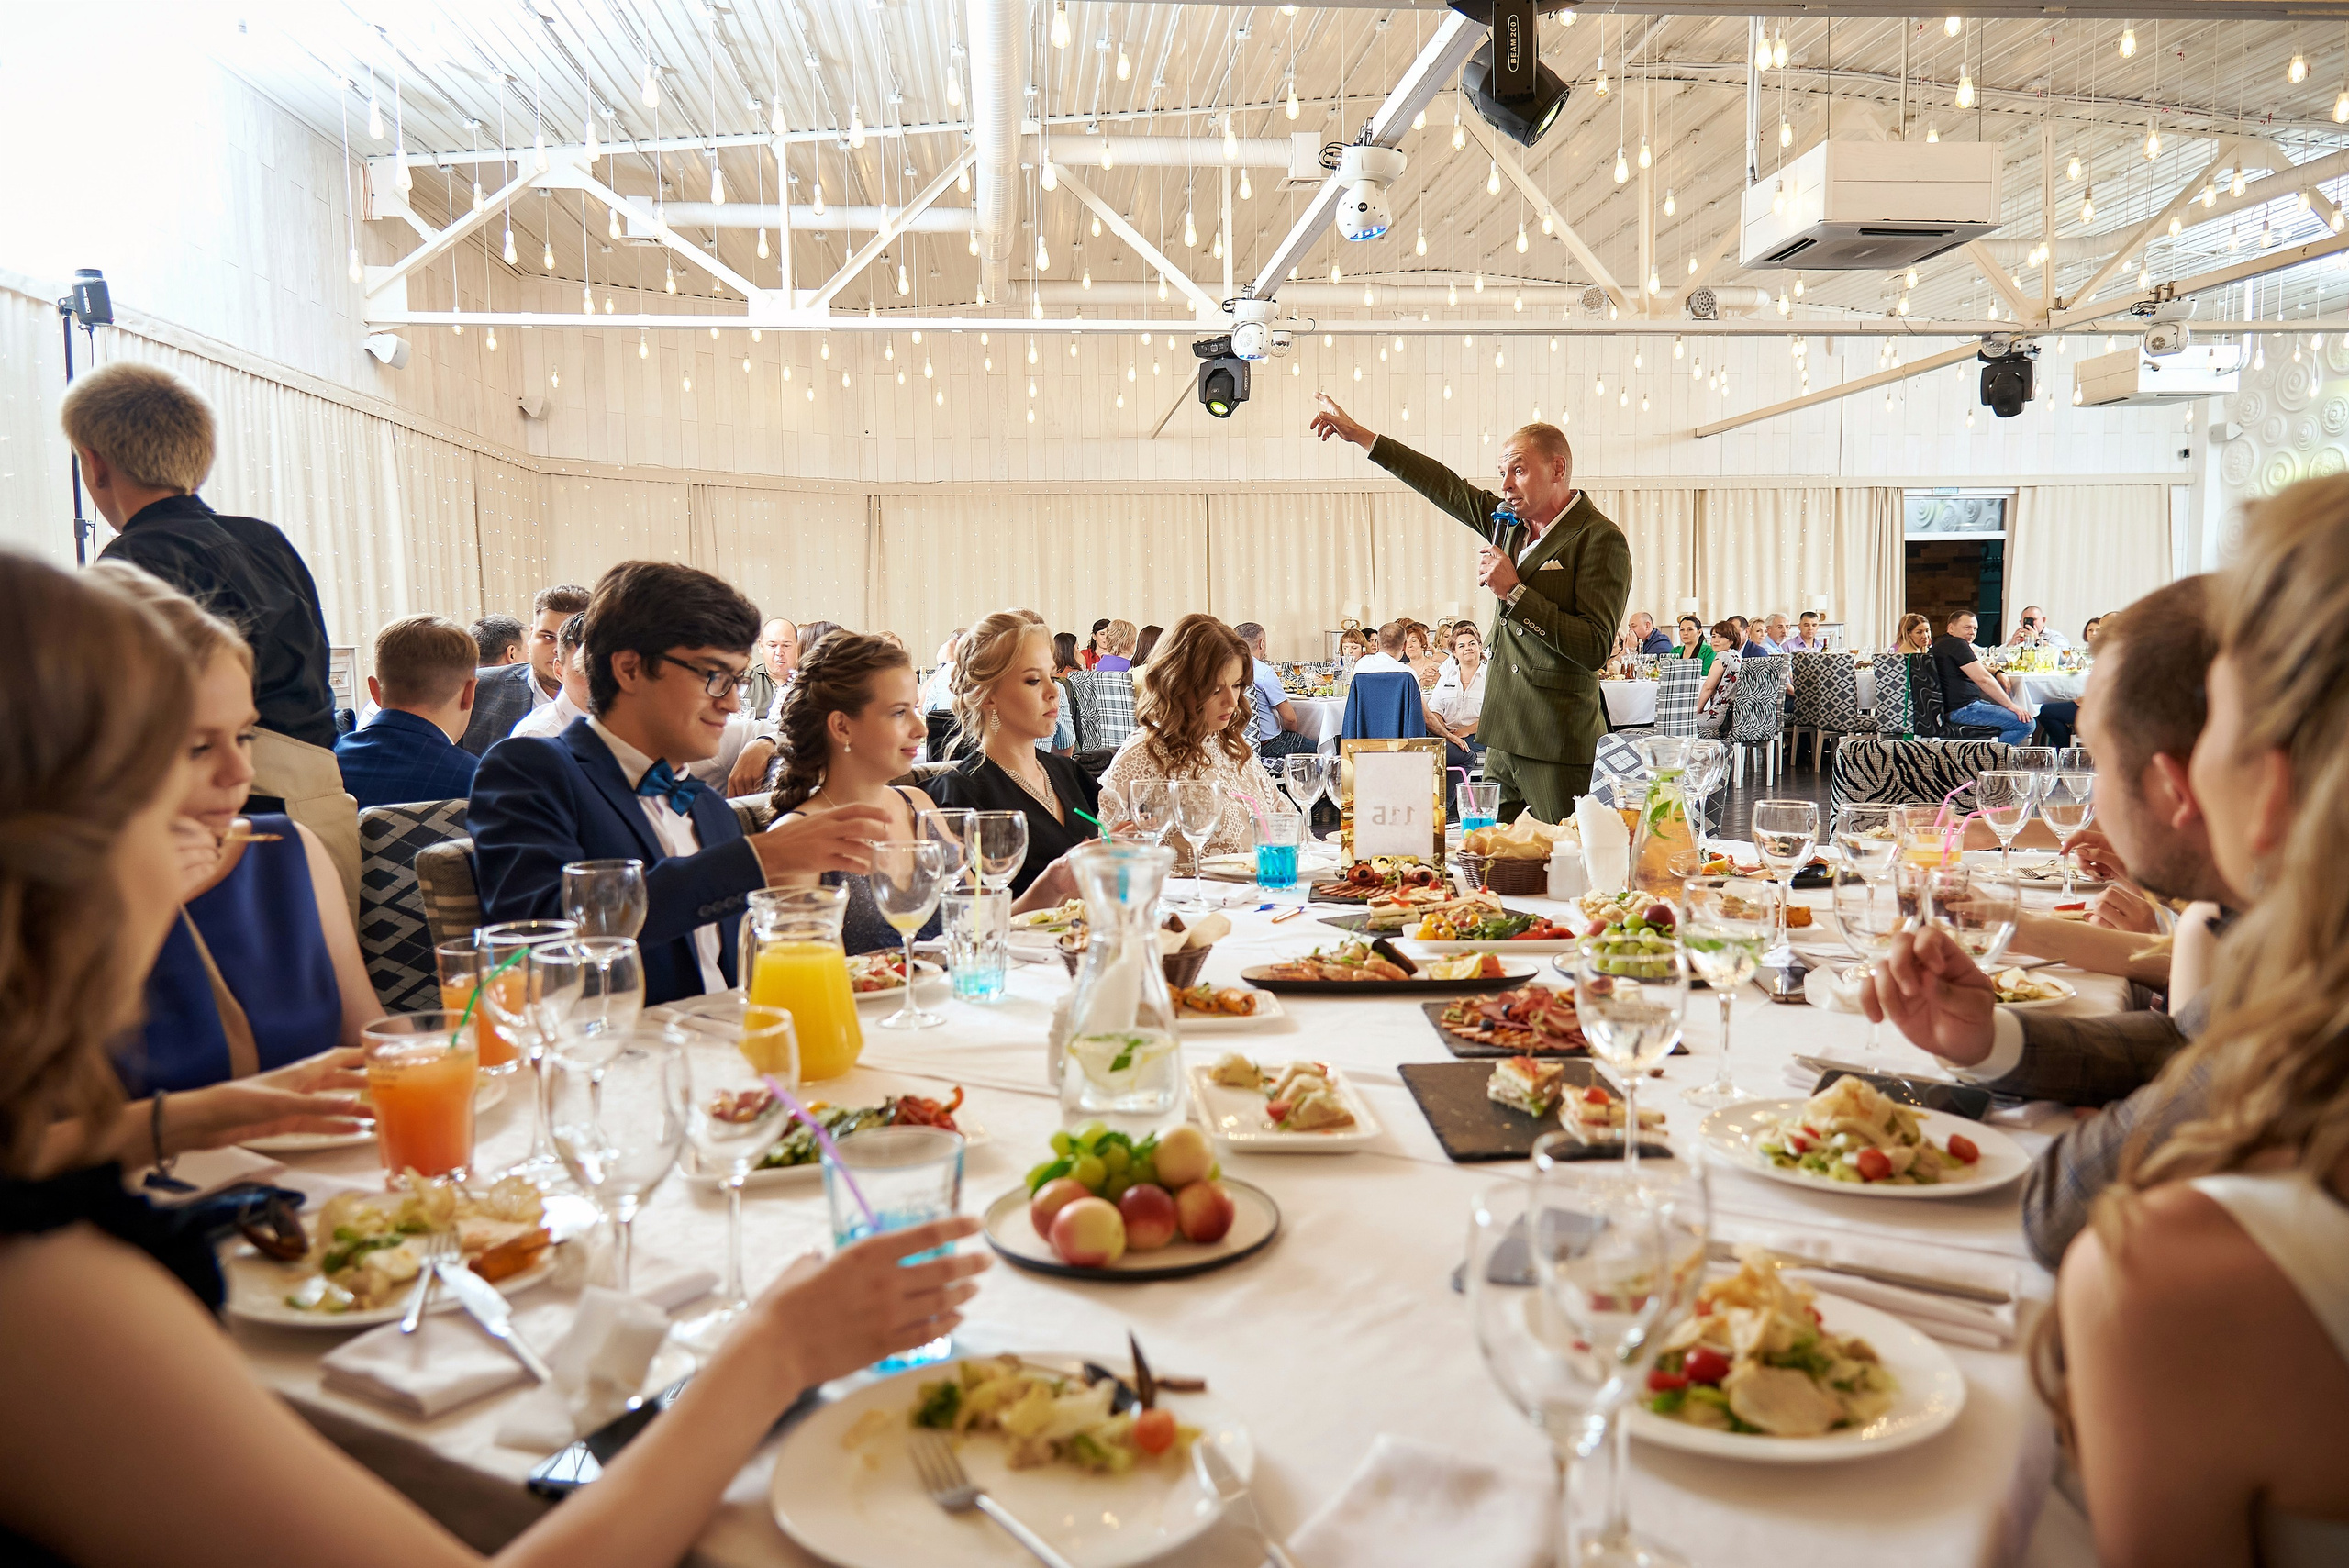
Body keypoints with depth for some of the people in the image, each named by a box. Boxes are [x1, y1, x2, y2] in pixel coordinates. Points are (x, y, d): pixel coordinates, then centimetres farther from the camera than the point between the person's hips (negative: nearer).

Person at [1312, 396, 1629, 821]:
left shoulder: (1601, 539, -9)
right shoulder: (1510, 522, 13)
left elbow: (1595, 650, -16)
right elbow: (1446, 487, 23)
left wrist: (1513, 591, -16)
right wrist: (1359, 435, 25)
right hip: (1503, 739, 7)